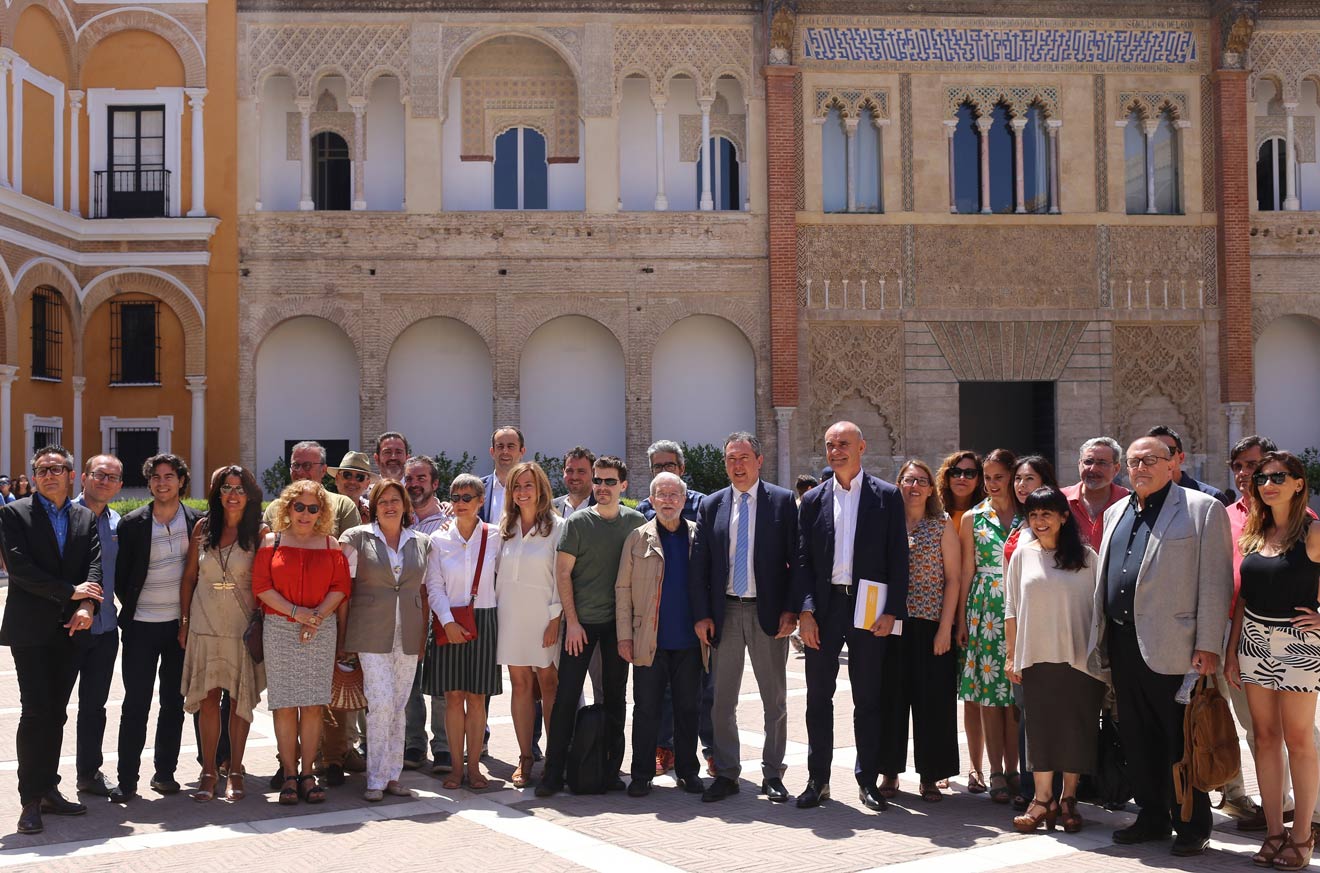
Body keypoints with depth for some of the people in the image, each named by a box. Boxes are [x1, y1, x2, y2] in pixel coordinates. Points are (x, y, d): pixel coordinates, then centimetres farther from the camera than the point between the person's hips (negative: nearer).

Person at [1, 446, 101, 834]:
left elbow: (95, 565, 1)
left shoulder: (86, 518, 11)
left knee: (56, 714, 9)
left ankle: (49, 791, 18)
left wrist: (86, 606, -16)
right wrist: (70, 591, -15)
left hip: (70, 628, 4)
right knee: (35, 712, -6)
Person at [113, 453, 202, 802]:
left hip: (181, 624, 1)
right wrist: (132, 608, 3)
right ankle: (127, 780, 5)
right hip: (141, 626, -1)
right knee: (136, 703, 0)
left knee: (173, 701, 8)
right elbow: (120, 575, 3)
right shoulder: (132, 524, -3)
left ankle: (165, 772, 19)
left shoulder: (197, 522, 0)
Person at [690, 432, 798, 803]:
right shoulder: (711, 506, 6)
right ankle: (726, 774, 18)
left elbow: (797, 559, -2)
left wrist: (791, 609, -10)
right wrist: (701, 615, -2)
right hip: (724, 613, 2)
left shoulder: (783, 501, -1)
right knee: (722, 701, 7)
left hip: (769, 613, -2)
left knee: (775, 700, 7)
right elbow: (699, 564, 5)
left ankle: (773, 775, 18)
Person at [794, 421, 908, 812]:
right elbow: (803, 559, 6)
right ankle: (818, 780, 17)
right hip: (824, 608, 2)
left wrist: (891, 611, -8)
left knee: (869, 699, 6)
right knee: (818, 697, 6)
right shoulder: (813, 500, 8)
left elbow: (898, 558, -1)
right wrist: (806, 611, -4)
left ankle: (869, 781, 17)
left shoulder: (887, 496, 1)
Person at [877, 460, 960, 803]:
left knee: (932, 700, 2)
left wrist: (945, 628, -8)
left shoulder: (943, 526, 3)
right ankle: (890, 771, 17)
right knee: (891, 697, 5)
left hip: (931, 625, -1)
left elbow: (952, 579, 0)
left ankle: (930, 776, 13)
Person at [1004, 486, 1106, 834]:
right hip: (1036, 658, 1)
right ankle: (1043, 799, 10)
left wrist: (1102, 656, -1)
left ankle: (1069, 799, 16)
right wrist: (1011, 656, 5)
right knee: (1039, 727, 2)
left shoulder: (1086, 557, 1)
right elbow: (1011, 609, 8)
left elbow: (1099, 607, 3)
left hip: (1079, 658, -1)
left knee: (1076, 728, 4)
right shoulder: (1023, 554, 5)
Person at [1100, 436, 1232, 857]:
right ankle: (1152, 817, 26)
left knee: (1181, 742, 2)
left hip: (1173, 646, -6)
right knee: (1137, 739, 13)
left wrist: (1208, 646, -14)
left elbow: (1215, 582, -8)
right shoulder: (1116, 513, 16)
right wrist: (1105, 641, 14)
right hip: (1124, 645, 6)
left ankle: (1192, 827, 15)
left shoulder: (1203, 509, -4)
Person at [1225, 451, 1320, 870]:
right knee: (1265, 738, 8)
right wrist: (1231, 651, 8)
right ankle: (1273, 832, 16)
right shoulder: (1253, 535, 8)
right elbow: (1243, 597, 10)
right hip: (1254, 642, 5)